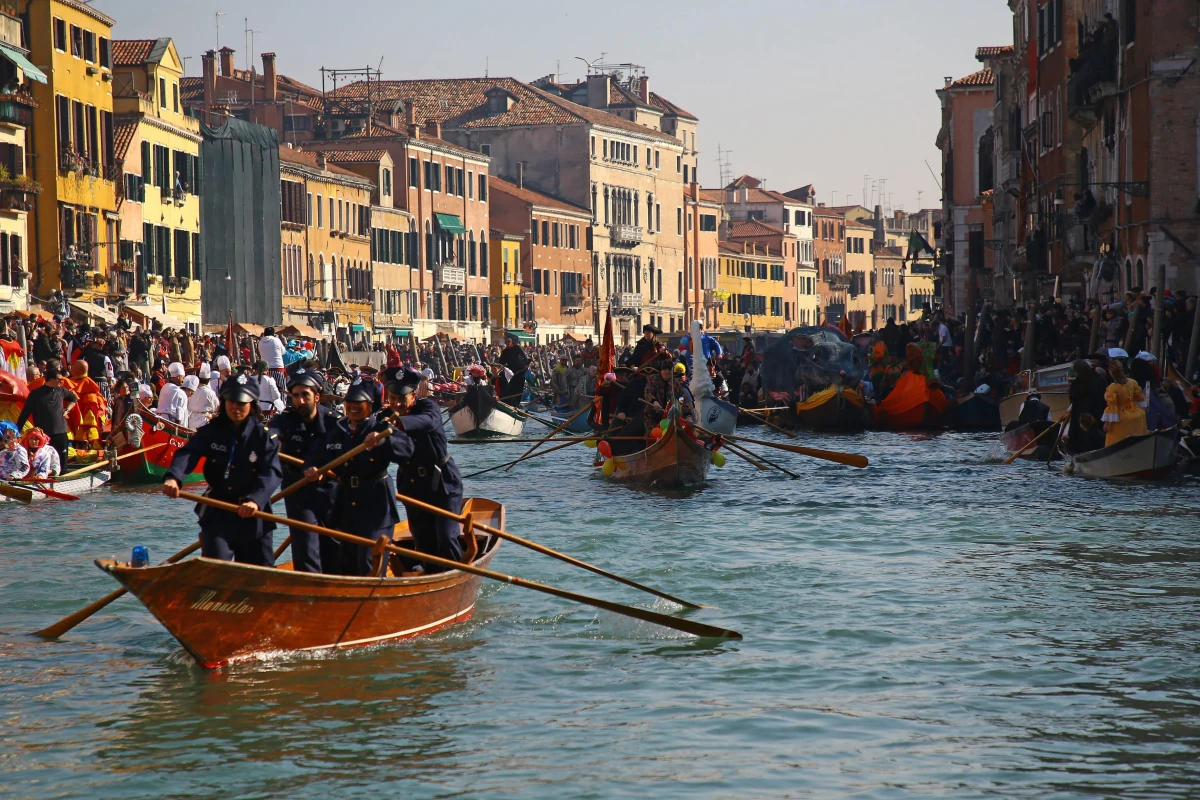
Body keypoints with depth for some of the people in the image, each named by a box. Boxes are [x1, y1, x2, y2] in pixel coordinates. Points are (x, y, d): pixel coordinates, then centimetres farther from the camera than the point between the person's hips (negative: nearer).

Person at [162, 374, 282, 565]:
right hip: (217, 513, 0)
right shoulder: (211, 432, -1)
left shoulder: (266, 436, -6)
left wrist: (255, 500, -38)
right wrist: (173, 477, -39)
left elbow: (270, 473, -18)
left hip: (253, 515, 0)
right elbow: (187, 454, -17)